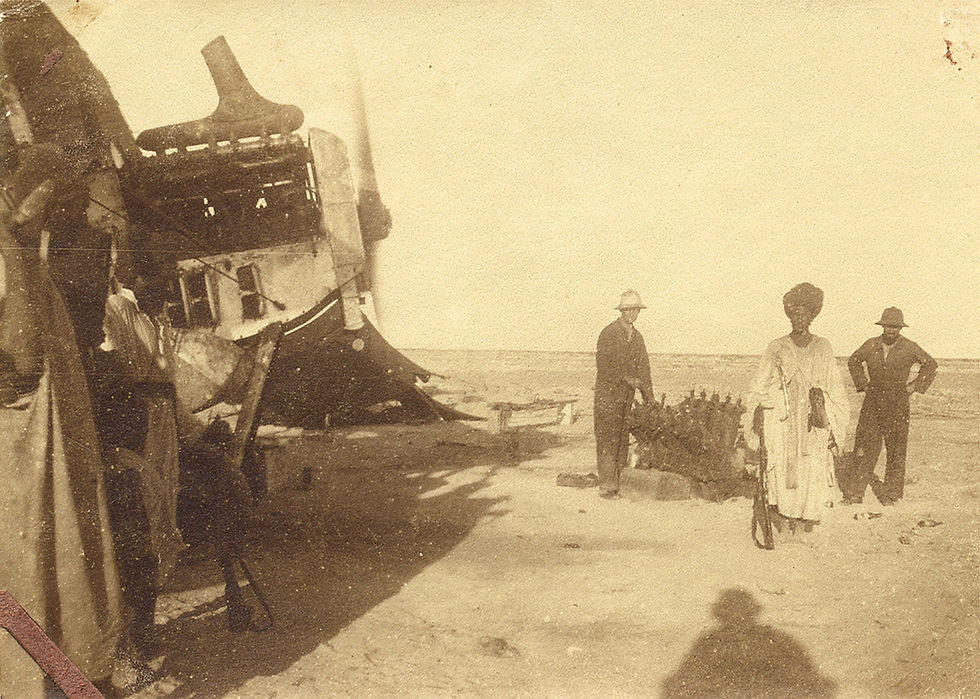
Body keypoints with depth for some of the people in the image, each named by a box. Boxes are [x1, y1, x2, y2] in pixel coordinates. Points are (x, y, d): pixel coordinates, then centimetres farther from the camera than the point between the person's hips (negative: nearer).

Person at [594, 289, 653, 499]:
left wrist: (649, 398, 11)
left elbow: (643, 369, 17)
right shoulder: (609, 333, -6)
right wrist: (626, 378, -16)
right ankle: (606, 486, -5)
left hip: (628, 395, 6)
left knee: (623, 440, 6)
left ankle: (615, 484, 11)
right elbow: (604, 365, -13)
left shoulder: (637, 337, 15)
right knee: (607, 440, -7)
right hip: (608, 393, -6)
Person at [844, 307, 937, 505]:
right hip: (873, 401, 2)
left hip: (898, 402, -2)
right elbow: (853, 361, 21)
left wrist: (915, 386, 4)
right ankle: (856, 491, 3)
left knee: (896, 449, 1)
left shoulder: (909, 348, -2)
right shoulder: (871, 345, 4)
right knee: (865, 446, -1)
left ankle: (892, 493, 11)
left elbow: (931, 365, 10)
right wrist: (863, 383, 13)